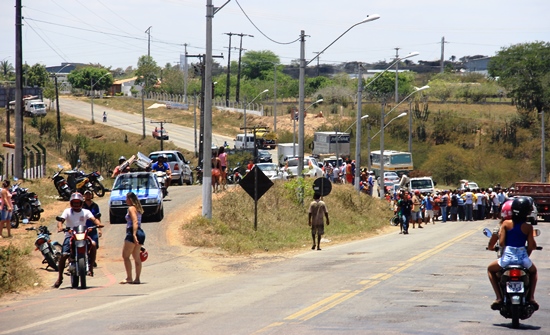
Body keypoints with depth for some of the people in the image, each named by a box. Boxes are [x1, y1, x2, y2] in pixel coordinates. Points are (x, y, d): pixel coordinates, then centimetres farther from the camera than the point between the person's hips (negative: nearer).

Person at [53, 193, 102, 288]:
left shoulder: (85, 212, 9)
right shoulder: (67, 211, 5)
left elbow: (93, 218, -7)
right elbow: (61, 220, -9)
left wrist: (98, 223, -30)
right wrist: (60, 226, -32)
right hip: (70, 236, -1)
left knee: (93, 244, -28)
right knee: (64, 255, -18)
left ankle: (91, 267, -19)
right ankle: (60, 277, -3)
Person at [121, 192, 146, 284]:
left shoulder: (131, 208, -8)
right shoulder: (138, 209, 18)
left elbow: (135, 222, -19)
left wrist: (134, 234, -28)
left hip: (132, 232, -9)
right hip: (141, 233, 9)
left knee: (125, 256, -6)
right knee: (136, 257, 11)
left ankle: (129, 278, -13)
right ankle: (137, 278, 8)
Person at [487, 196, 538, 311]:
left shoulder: (506, 224, -5)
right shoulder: (528, 227, -4)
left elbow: (501, 242, -8)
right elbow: (531, 246, -4)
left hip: (507, 257, -1)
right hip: (523, 257, 1)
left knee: (490, 269, 30)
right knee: (533, 271, 36)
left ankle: (499, 297, 16)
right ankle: (531, 297, 20)